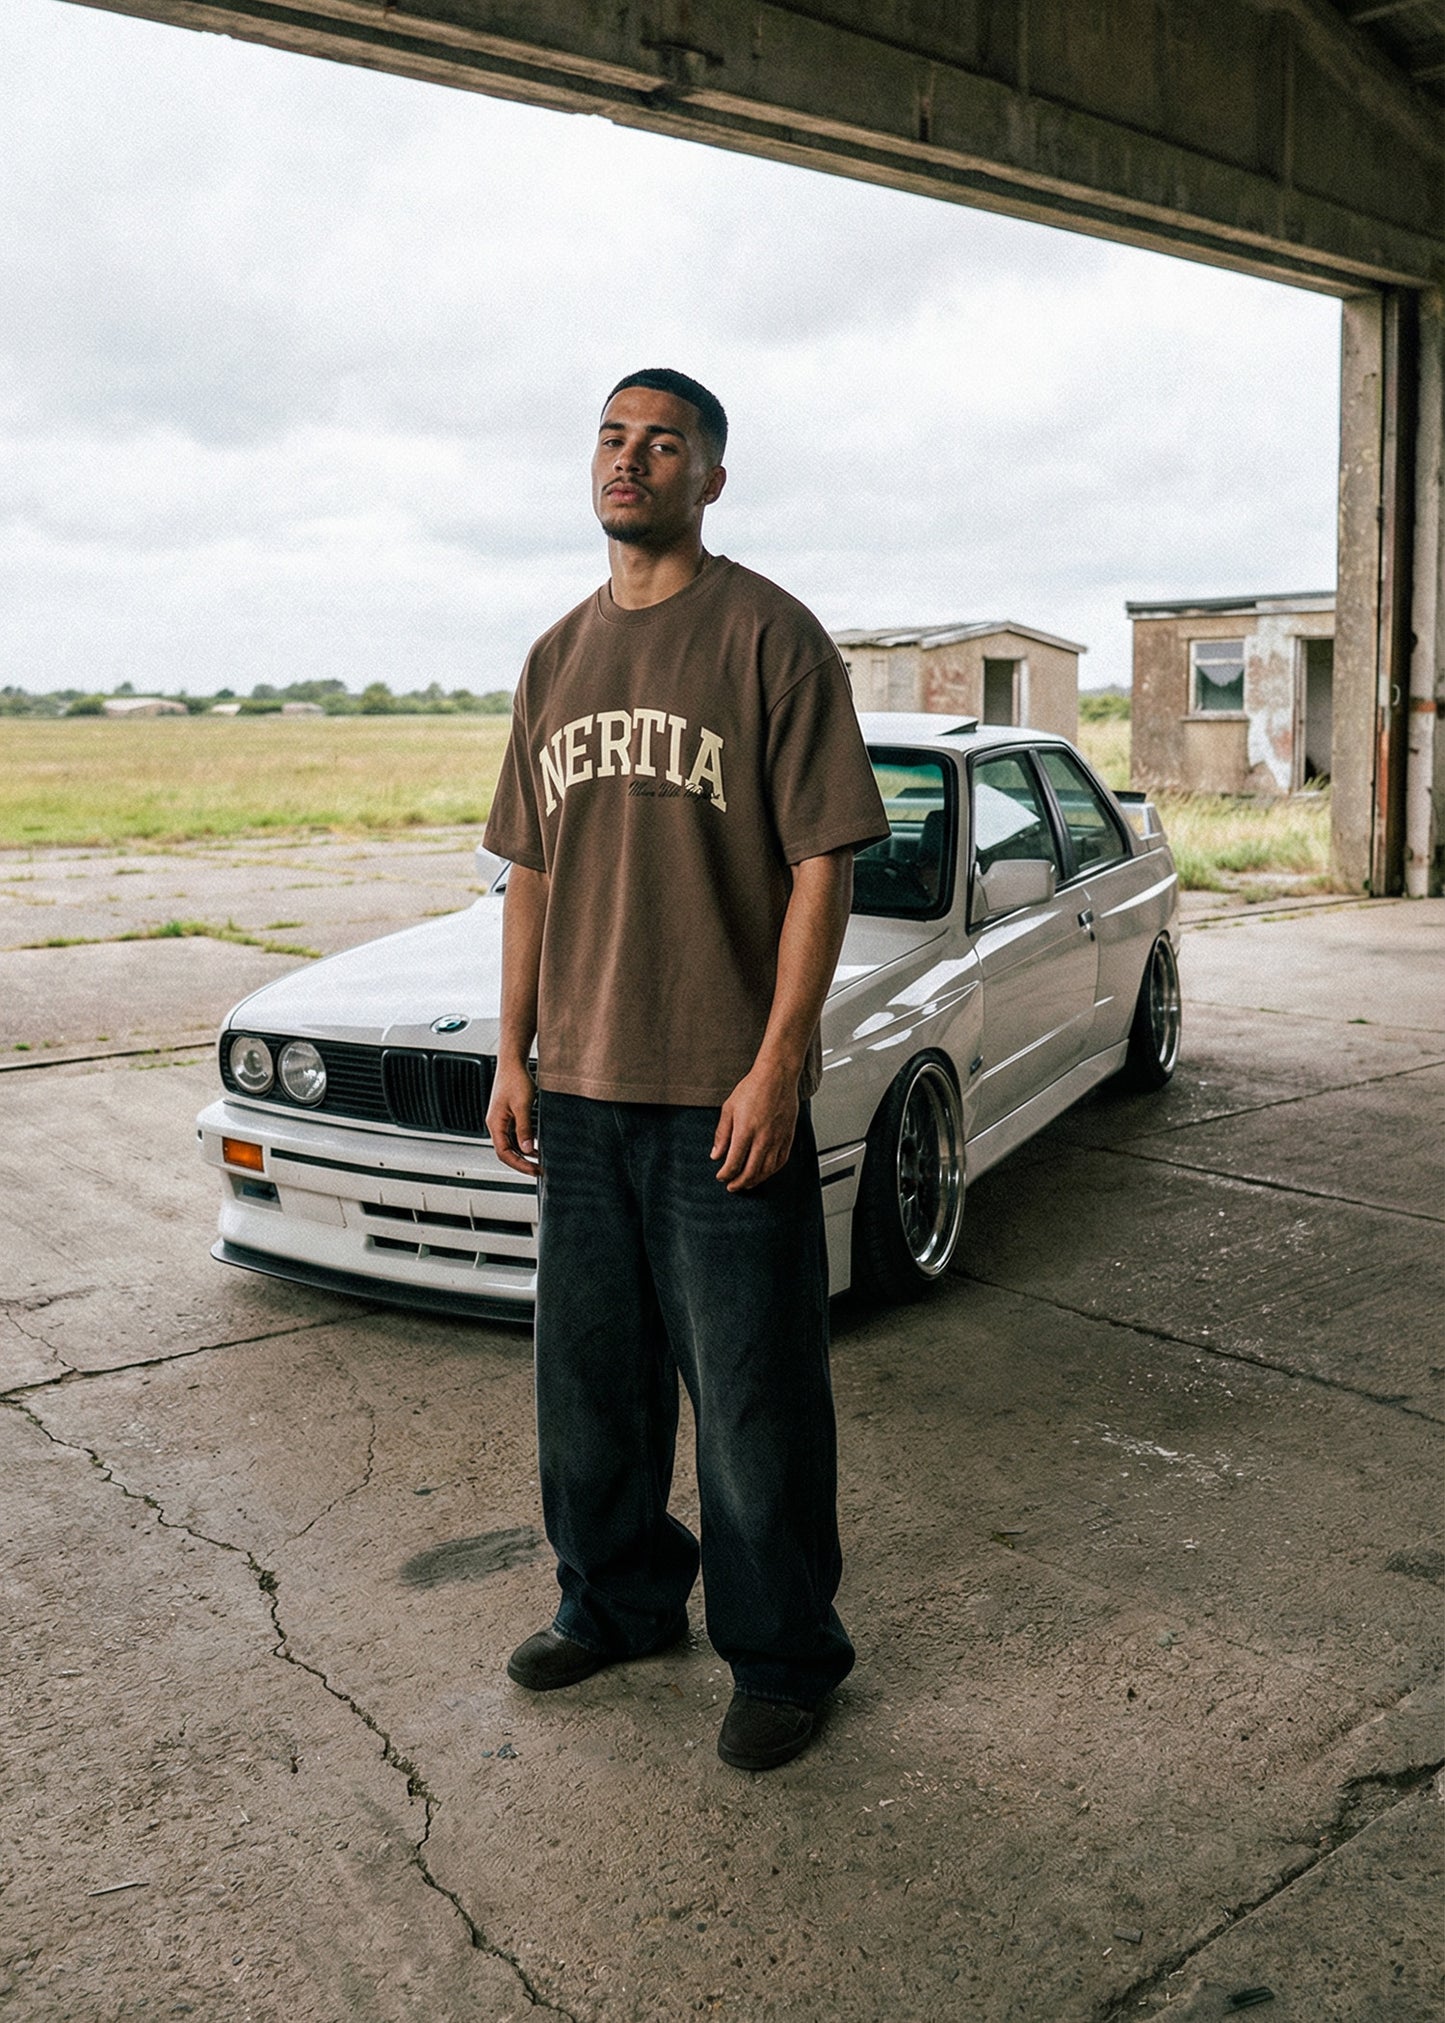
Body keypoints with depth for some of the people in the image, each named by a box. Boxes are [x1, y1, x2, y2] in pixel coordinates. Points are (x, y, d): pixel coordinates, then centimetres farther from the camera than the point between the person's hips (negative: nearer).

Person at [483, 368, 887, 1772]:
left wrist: (776, 1067, -15)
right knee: (589, 1380, 17)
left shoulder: (770, 636, -5)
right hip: (580, 1089, 6)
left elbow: (822, 863, -9)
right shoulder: (558, 658, 13)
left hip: (724, 1094, -6)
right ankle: (615, 1603, 38)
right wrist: (513, 1054, 11)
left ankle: (781, 1658, 23)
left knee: (753, 1399, 3)